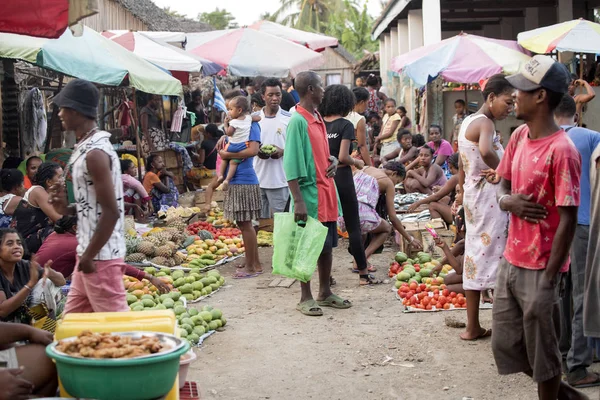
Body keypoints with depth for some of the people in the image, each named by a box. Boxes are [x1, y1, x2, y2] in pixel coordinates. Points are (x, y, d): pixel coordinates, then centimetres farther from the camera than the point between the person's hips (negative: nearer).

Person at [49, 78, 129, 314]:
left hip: (101, 256, -10)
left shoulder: (95, 153, -19)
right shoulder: (85, 148, 11)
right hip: (89, 252, 10)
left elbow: (111, 212, -23)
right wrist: (67, 209, 5)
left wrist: (89, 255, -18)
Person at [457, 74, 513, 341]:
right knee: (496, 256, -3)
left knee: (475, 257, 12)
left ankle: (473, 327, 18)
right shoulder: (485, 123, -14)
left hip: (472, 196, 9)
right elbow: (486, 150, -37)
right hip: (489, 197, -9)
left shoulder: (467, 122, 15)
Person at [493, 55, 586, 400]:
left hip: (540, 270, -8)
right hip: (511, 262, 8)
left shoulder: (561, 150, -20)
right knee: (506, 345, 17)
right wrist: (510, 201, -12)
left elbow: (568, 221, -19)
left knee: (543, 353, 7)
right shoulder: (519, 137, 5)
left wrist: (548, 281, -19)